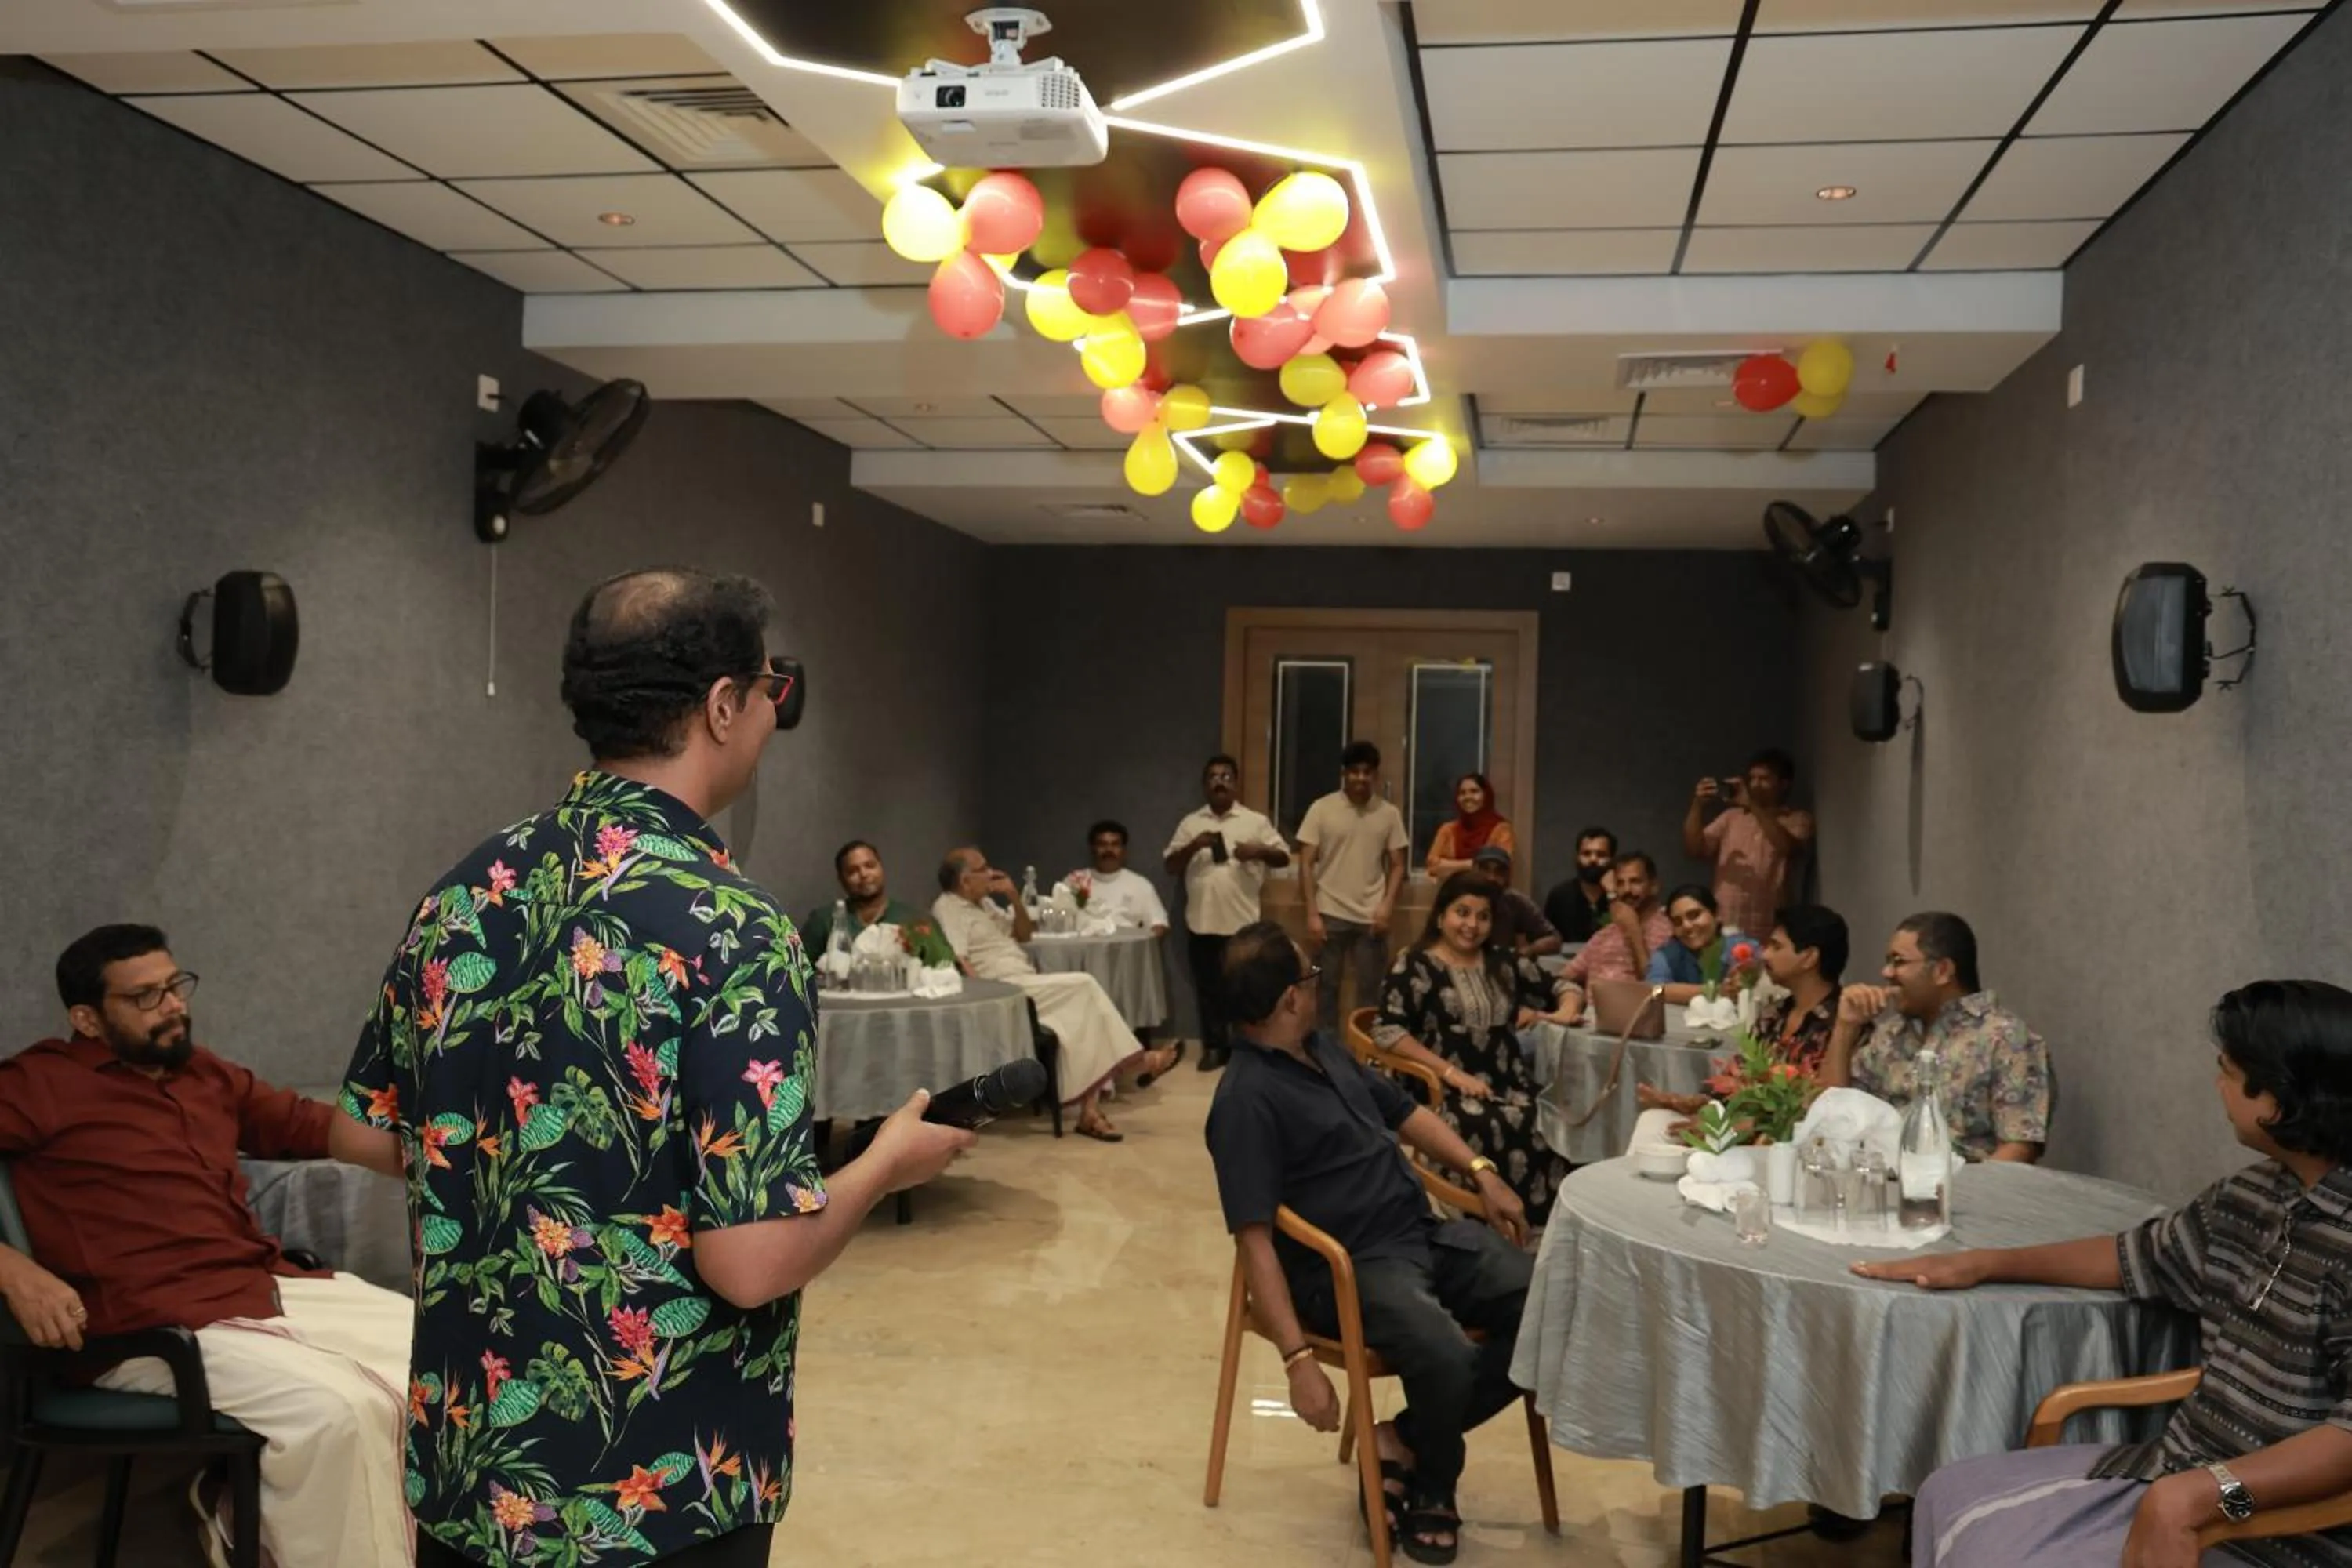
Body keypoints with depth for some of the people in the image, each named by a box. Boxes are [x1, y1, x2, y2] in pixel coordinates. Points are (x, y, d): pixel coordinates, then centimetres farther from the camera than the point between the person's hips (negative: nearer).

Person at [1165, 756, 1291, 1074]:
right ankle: (1214, 1047, 17)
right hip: (1201, 921, 2)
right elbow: (1170, 866, 9)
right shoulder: (1190, 824, 10)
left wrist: (1258, 851, -15)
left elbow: (1284, 857, 4)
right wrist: (1192, 847, -9)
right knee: (1208, 988, 7)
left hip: (1242, 920, -2)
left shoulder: (1256, 821, 4)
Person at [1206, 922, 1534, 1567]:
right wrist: (1298, 1360, -27)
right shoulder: (1246, 1101, -16)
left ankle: (1404, 1441, 2)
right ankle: (1430, 1485, 3)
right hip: (1348, 1268, -9)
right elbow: (1255, 1241, -21)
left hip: (1427, 1231, 9)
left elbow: (1405, 1112, 25)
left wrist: (1481, 1171, 11)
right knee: (1445, 1358, -33)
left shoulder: (1324, 1049, 11)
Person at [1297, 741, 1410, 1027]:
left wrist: (1387, 905, -7)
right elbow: (1306, 864, -2)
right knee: (1327, 989, 7)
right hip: (1331, 915, -1)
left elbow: (1397, 865, 7)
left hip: (1372, 917, 1)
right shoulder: (1322, 809, -2)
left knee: (1372, 991, 6)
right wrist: (1312, 914, -8)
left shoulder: (1390, 814, 3)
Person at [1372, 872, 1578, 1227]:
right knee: (1509, 1129, -36)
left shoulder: (1503, 961, 19)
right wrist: (1451, 1072, -15)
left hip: (1510, 1085, 5)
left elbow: (1559, 987, 30)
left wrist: (1567, 1012, 6)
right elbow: (1387, 1031, -9)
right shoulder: (1416, 965, 1)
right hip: (1447, 1092, -5)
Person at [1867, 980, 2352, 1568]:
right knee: (1953, 1498, 7)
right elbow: (2140, 1257, 22)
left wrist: (2197, 1495, -36)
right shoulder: (2250, 1197, 5)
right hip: (2177, 1471, 8)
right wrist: (1986, 1264, 22)